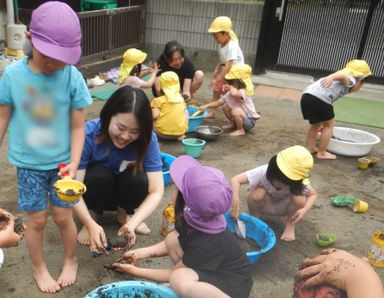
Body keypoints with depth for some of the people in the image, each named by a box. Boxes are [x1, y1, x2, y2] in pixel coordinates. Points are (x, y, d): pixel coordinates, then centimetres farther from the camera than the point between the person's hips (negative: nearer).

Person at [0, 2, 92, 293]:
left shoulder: (72, 77, -15)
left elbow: (78, 126, -11)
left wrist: (73, 164, -18)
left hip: (62, 161, 0)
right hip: (28, 162, 1)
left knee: (63, 216, 9)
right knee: (37, 219, 10)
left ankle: (71, 260, 37)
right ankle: (39, 268, 36)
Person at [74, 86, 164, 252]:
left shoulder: (147, 139, -26)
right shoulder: (88, 135, -31)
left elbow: (156, 191, -28)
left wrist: (132, 223, -42)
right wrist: (91, 225, -44)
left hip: (123, 193, 2)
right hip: (95, 191, -1)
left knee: (138, 179, -31)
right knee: (100, 175, -34)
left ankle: (124, 214, 1)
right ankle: (93, 216, -4)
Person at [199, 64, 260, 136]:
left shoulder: (243, 92, -29)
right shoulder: (229, 94, -3)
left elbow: (234, 93, -53)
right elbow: (218, 102, 5)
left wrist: (231, 87, -31)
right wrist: (206, 106, -8)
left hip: (250, 121, -8)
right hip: (242, 117, 8)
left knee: (235, 110, -32)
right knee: (225, 106, 2)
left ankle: (240, 130, -12)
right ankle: (232, 123, 20)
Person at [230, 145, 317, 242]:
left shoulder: (299, 183, -29)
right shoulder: (263, 172, -36)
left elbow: (312, 194, -11)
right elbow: (235, 179, -44)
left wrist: (304, 210, -31)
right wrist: (235, 201, -61)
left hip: (282, 207, 1)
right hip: (264, 205, -1)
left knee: (299, 199, -31)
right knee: (257, 194, -36)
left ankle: (290, 225, -1)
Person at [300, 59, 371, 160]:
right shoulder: (351, 80, 13)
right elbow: (342, 74, -12)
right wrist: (332, 77, -36)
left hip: (306, 95, 8)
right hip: (319, 98, -8)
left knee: (316, 124, 28)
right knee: (329, 125, 11)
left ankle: (310, 148, 33)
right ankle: (322, 153, 17)